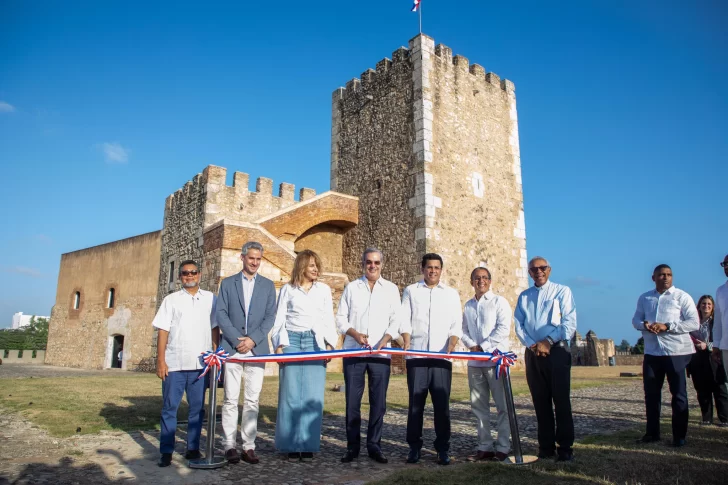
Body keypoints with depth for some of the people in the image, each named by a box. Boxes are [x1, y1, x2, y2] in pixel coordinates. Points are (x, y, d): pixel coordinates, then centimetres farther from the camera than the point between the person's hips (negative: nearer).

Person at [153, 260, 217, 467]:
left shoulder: (210, 298, 8)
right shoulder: (171, 300, 6)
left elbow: (214, 327, 8)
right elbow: (163, 331, 1)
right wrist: (160, 360, -5)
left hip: (201, 363, 1)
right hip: (175, 363, -1)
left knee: (197, 407, 8)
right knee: (169, 407, 4)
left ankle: (193, 447, 19)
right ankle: (166, 451, 12)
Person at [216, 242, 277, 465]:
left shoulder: (268, 285, 11)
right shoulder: (227, 283, 9)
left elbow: (270, 317, 4)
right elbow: (221, 314, 1)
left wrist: (252, 339, -9)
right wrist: (237, 340, -10)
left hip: (257, 349, 1)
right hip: (231, 348, -1)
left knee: (252, 400, 3)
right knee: (230, 399, 0)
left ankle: (248, 446, 9)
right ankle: (229, 446, 8)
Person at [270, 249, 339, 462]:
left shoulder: (324, 289, 12)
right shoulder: (288, 289, 9)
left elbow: (329, 319, 11)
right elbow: (280, 319, 7)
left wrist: (329, 345, 1)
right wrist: (279, 345, -2)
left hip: (315, 342, 1)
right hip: (291, 341, -1)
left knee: (313, 396, -3)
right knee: (291, 395, -2)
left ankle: (308, 444, 6)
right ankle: (291, 444, 8)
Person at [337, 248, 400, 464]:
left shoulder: (391, 289, 8)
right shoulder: (351, 287, 9)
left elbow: (396, 320, 2)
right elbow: (341, 318, 5)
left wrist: (385, 339, -14)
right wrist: (355, 333, -12)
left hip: (380, 353, 0)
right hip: (353, 352, 0)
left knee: (378, 402, 4)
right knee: (352, 401, 4)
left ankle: (374, 446, 17)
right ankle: (352, 447, 16)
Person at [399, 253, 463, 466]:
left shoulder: (451, 294, 14)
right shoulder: (411, 291, 12)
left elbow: (457, 324, 7)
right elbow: (405, 320, 4)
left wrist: (452, 343, -11)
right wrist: (406, 342, -11)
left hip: (441, 356, 1)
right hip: (416, 355, 0)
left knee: (442, 403, 1)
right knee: (415, 402, 3)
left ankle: (443, 449, 11)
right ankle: (414, 446, 12)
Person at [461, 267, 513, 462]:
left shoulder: (499, 301, 0)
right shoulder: (468, 305, 15)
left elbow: (503, 329, -9)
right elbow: (464, 330, 13)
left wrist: (483, 347, -12)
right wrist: (471, 345, -6)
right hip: (474, 361, 5)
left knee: (502, 406, 0)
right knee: (479, 406, 7)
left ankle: (503, 448, 8)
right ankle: (484, 447, 16)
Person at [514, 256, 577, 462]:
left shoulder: (562, 291, 2)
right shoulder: (524, 297, 15)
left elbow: (570, 323, -7)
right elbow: (519, 326, 7)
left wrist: (548, 341, -14)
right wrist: (532, 345, -9)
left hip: (557, 351, -4)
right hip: (533, 353, 4)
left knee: (561, 400, -3)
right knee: (541, 402, 8)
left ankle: (565, 448, 6)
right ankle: (546, 447, 15)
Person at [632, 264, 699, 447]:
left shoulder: (682, 297, -3)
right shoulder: (644, 298, 10)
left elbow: (694, 323, -10)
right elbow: (636, 319, 12)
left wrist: (667, 326, -20)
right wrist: (644, 324, -11)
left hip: (676, 352, -4)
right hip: (652, 352, 4)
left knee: (678, 394, 4)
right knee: (651, 394, 10)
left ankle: (679, 436, 16)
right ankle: (652, 433, 22)